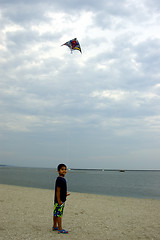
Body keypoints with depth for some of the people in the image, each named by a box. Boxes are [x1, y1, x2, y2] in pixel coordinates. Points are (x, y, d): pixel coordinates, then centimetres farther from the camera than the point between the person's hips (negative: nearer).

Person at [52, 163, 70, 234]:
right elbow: (58, 190, -21)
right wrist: (59, 201, -22)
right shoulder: (60, 179, -19)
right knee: (59, 214, -3)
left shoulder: (62, 179, 12)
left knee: (56, 214, 17)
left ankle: (55, 226, 27)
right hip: (59, 200, -10)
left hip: (62, 200, 10)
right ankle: (60, 229, 1)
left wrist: (65, 194, 17)